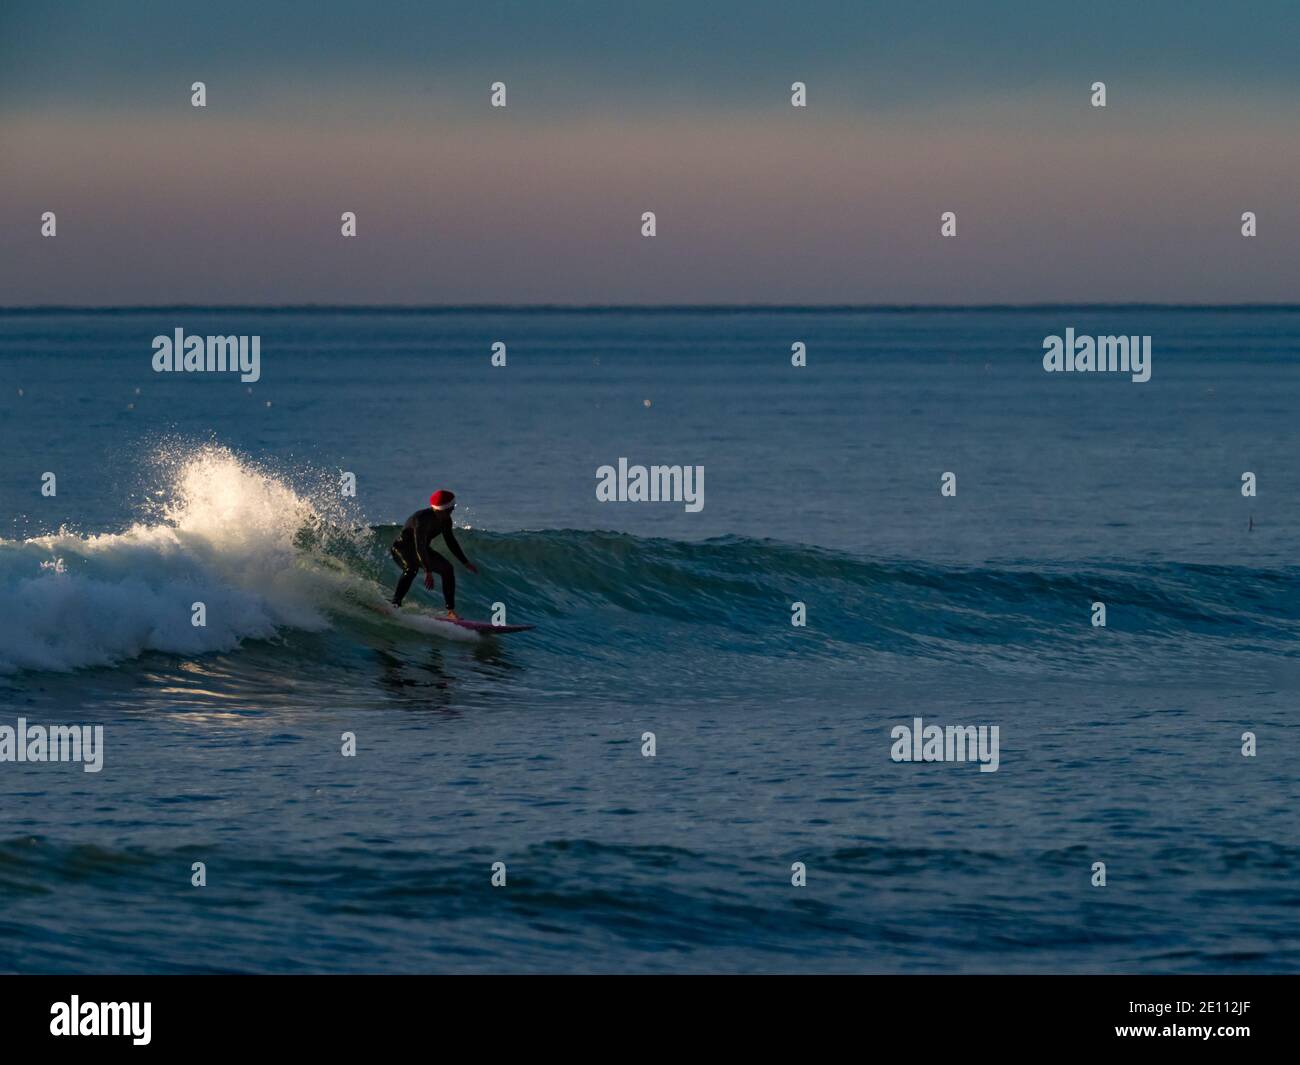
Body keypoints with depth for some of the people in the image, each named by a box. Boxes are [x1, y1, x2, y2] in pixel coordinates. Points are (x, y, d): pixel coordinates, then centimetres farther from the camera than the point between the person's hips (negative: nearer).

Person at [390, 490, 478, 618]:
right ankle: (394, 604, -44)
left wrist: (465, 563, 13)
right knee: (412, 568, -38)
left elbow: (451, 542, 9)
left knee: (447, 568, -2)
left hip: (422, 549, 8)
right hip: (402, 548, -8)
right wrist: (428, 571, -44)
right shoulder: (422, 518, -33)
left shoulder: (445, 520, -6)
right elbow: (419, 546, -38)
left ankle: (451, 612, 3)